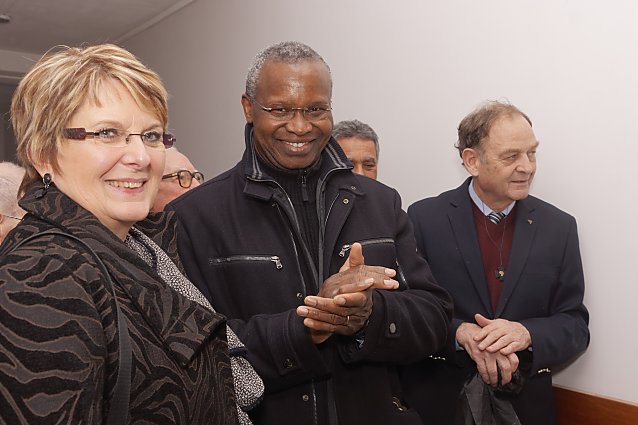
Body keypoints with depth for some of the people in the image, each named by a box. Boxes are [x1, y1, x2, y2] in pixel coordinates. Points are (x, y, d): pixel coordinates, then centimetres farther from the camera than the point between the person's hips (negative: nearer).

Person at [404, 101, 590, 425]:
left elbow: (575, 327, -2)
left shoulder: (560, 227, -2)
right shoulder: (424, 217, -9)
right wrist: (460, 332, -25)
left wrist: (526, 334, -21)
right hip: (438, 398, -2)